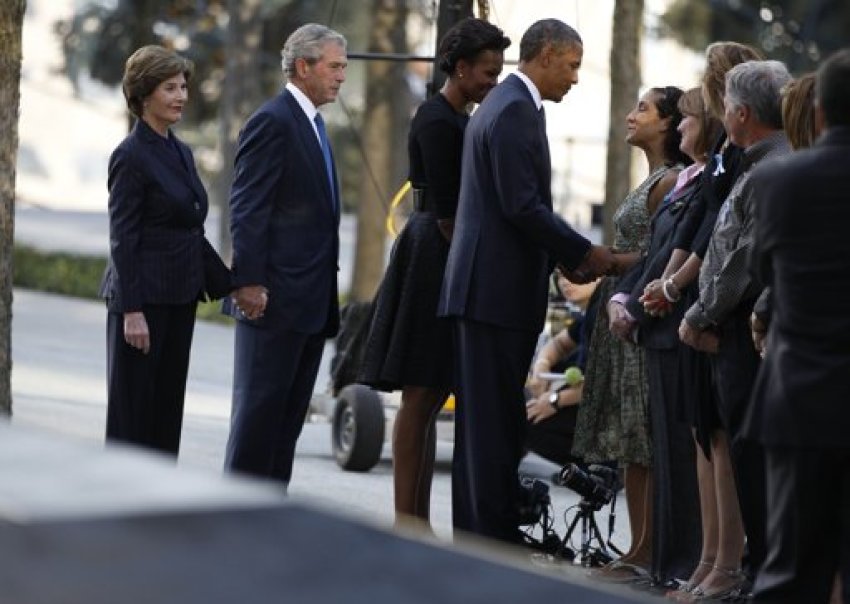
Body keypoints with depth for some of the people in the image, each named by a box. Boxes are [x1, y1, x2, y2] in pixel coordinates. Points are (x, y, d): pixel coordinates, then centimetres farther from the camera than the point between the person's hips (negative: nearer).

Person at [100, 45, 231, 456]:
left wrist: (227, 284, 14)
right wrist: (131, 311, -18)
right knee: (132, 407, -1)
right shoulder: (131, 156, -11)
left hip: (179, 297, 8)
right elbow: (122, 239, -14)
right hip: (144, 297, -8)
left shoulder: (181, 153, 13)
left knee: (167, 406, 9)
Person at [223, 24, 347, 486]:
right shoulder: (272, 122, -11)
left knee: (290, 414, 10)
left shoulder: (311, 123, 18)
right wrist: (248, 282, -21)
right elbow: (247, 210, -16)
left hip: (310, 301, 9)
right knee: (258, 408, -4)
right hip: (275, 298, -9)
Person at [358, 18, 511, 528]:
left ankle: (419, 522, 13)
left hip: (450, 266, 10)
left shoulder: (461, 121, 16)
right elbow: (444, 208, -17)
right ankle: (405, 520, -4)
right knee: (419, 398, -7)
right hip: (435, 261, -10)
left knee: (431, 399, 9)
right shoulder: (437, 120, -12)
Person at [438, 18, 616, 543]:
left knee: (484, 421, 12)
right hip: (499, 288, -10)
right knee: (498, 423, -7)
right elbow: (523, 207, -20)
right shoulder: (516, 111, -14)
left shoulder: (503, 103, 19)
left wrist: (564, 257, 14)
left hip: (484, 286, 10)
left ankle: (474, 538, 16)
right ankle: (496, 540, -4)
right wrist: (585, 253, -11)